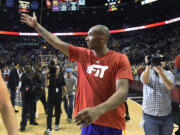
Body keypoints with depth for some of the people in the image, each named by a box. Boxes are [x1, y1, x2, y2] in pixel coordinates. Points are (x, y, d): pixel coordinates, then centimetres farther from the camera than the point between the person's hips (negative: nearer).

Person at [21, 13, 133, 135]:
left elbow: (122, 91, -20)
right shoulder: (82, 54, 3)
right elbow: (57, 42, 9)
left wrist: (98, 110, -34)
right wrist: (36, 25, 14)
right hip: (88, 120, 4)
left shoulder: (120, 59, -10)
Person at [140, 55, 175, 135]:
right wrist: (148, 66, -38)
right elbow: (144, 81, -23)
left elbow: (170, 86, -18)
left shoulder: (169, 74, 3)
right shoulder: (147, 72, 1)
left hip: (166, 115, 2)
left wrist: (160, 71, -31)